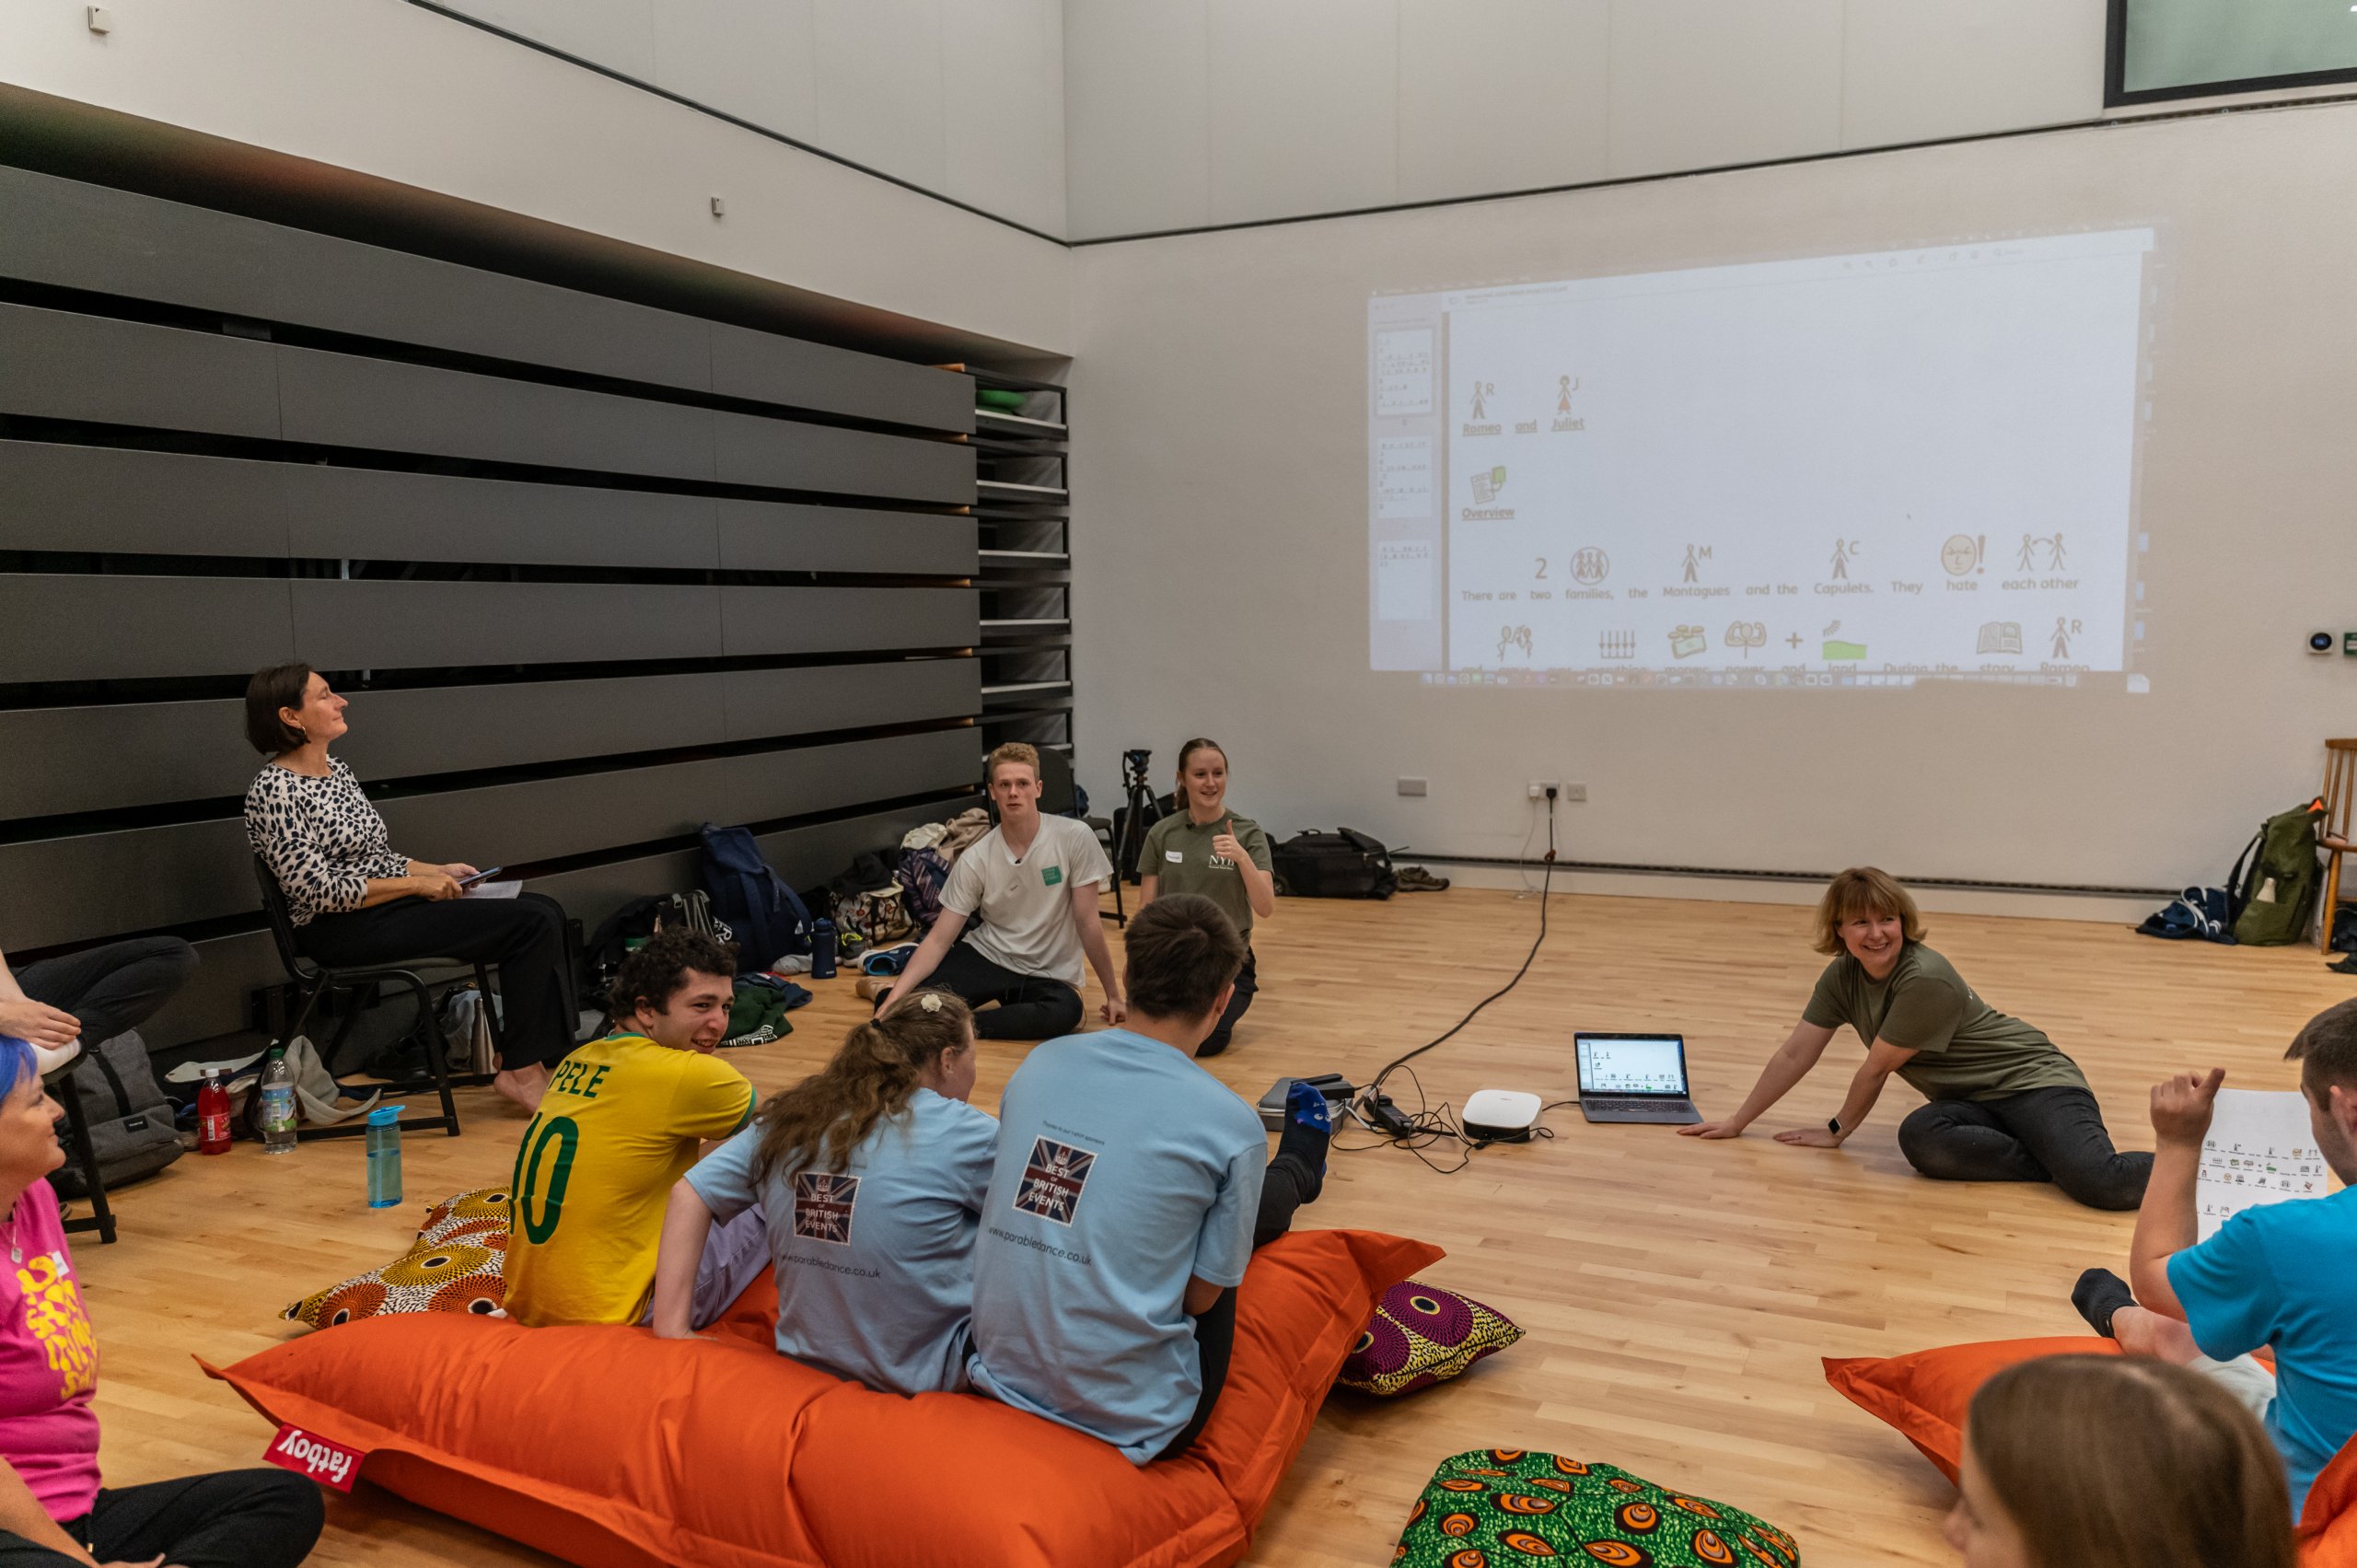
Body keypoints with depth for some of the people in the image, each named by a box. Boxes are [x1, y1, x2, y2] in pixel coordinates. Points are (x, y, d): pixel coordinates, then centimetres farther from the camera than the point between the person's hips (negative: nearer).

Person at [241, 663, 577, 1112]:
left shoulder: (337, 770, 14)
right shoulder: (274, 791, -14)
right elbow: (318, 891, -19)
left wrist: (436, 871, 6)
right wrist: (417, 884, -15)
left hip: (389, 906, 9)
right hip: (343, 931, -9)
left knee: (544, 911, -6)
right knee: (533, 923, -20)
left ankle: (553, 1056, -4)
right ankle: (520, 1072, -12)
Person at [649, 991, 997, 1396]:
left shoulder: (791, 1117, 2)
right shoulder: (960, 1132, -14)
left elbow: (688, 1195, 1)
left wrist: (671, 1325, -1)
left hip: (809, 1358, 6)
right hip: (927, 1374, -6)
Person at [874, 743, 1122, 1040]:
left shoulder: (1075, 837, -13)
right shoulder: (975, 859, -8)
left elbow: (1088, 922, -7)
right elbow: (938, 940, -8)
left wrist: (1112, 993, -3)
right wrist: (894, 997, -21)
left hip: (1049, 976, 0)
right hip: (987, 956, 0)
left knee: (1067, 1011, -37)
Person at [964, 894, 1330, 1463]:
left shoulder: (1038, 1064, -4)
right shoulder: (1230, 1123, -17)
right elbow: (1201, 1295, -9)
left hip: (1000, 1376, 5)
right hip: (1131, 1421, -5)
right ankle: (1298, 1171, 53)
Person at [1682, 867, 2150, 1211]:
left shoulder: (1925, 980, -25)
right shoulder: (1843, 976, -1)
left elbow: (1876, 1069, -15)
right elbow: (1794, 1056, 5)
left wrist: (1837, 1131, 0)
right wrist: (1737, 1124, 8)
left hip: (2028, 1078, -6)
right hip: (1971, 1101, 6)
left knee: (2099, 1184, -35)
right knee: (1919, 1137, -31)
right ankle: (2055, 1161, -15)